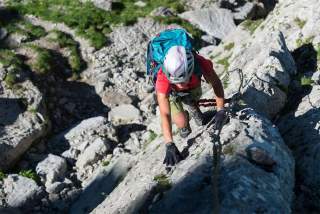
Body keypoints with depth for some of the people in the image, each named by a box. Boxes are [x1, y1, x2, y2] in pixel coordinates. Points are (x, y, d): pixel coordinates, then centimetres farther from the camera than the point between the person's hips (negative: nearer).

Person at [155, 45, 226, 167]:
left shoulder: (200, 63, -42)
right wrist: (169, 145, -43)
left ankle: (192, 107, 47)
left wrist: (220, 111, -26)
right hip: (171, 92, -2)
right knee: (181, 122, -11)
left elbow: (216, 83, -24)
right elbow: (165, 115, -41)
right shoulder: (163, 80, -46)